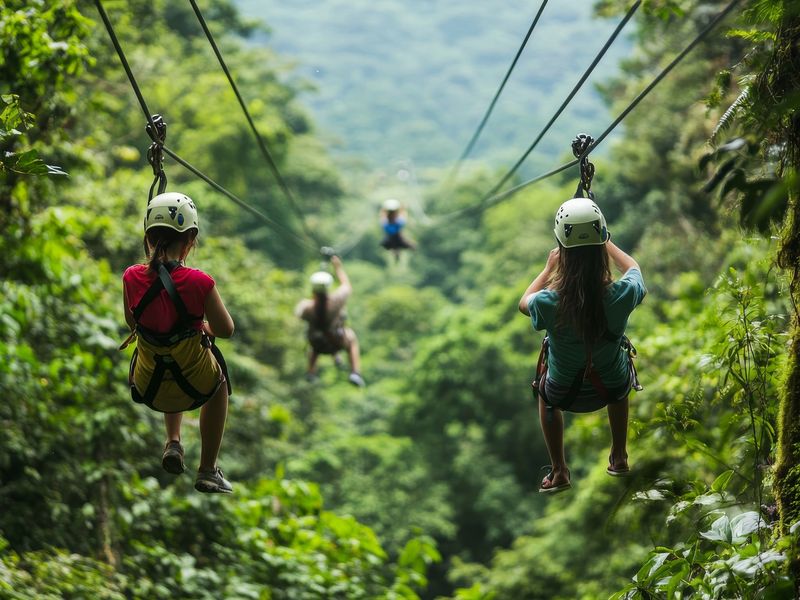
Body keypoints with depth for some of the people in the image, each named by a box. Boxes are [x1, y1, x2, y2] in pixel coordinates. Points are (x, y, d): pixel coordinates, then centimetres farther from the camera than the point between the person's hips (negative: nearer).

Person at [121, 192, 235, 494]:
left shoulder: (132, 277, -14)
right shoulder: (198, 282, -23)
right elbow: (226, 330, -9)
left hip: (148, 388, 3)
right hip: (195, 387, -3)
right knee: (219, 380, 36)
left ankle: (173, 443, 32)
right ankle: (208, 471, 37)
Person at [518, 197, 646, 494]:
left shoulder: (548, 303, -33)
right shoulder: (621, 295, -30)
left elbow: (524, 302, -5)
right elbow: (633, 267, -2)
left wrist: (549, 267, 8)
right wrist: (606, 244, 13)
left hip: (565, 395, -1)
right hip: (614, 390, 1)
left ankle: (559, 472, 41)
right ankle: (619, 458, 49)